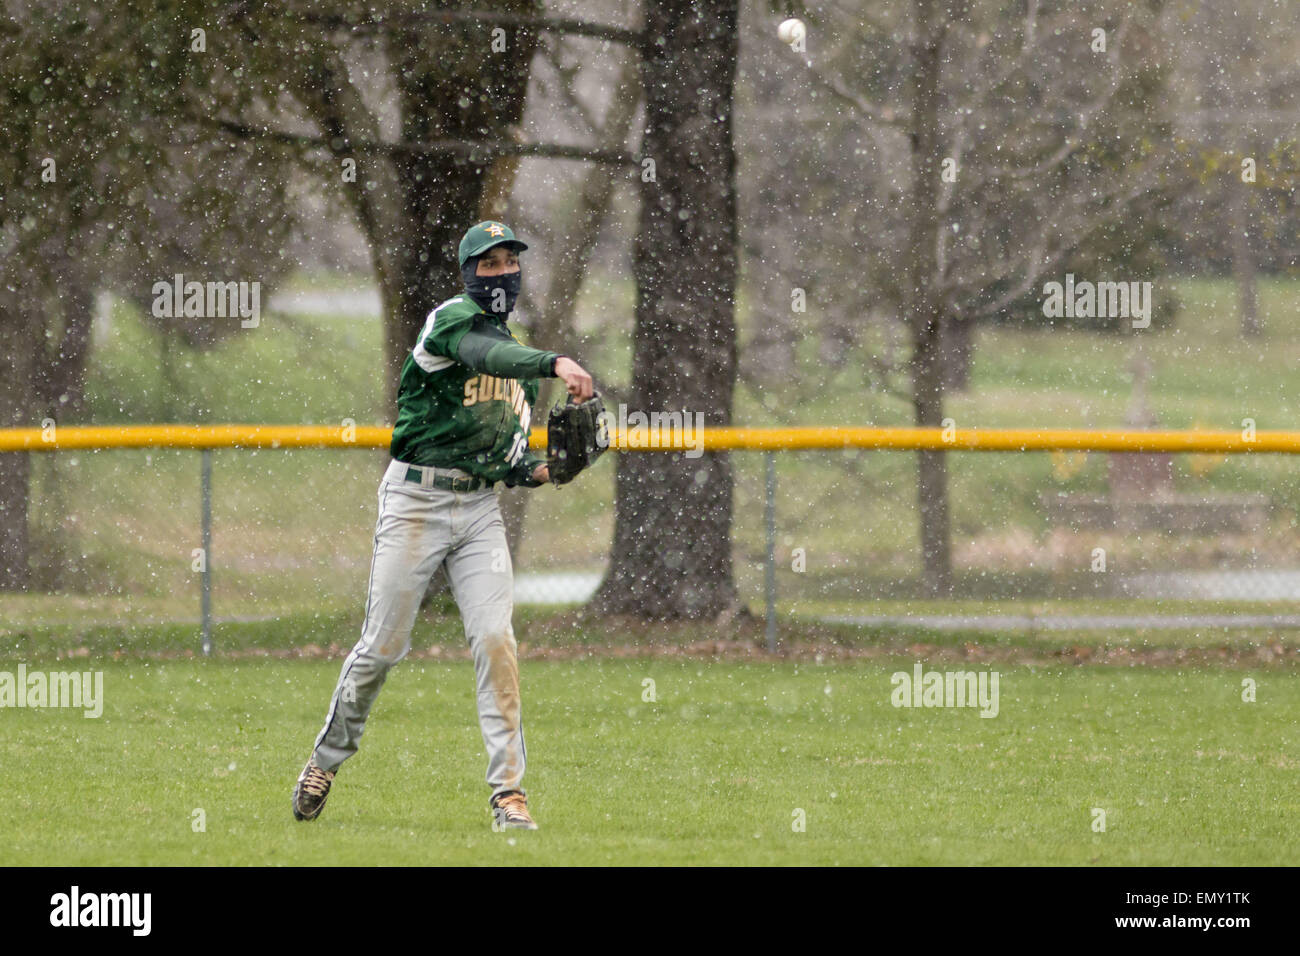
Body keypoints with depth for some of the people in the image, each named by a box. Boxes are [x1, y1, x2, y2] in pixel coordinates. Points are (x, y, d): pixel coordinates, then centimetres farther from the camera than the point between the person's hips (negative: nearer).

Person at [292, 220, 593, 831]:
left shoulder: (517, 358, 17)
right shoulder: (452, 318, -8)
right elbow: (486, 354, -32)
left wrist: (535, 472, -1)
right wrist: (556, 363, -49)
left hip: (479, 507, 5)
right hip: (416, 500, -5)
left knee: (494, 638, -11)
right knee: (384, 645, 1)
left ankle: (508, 788, -12)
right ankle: (327, 758, 24)